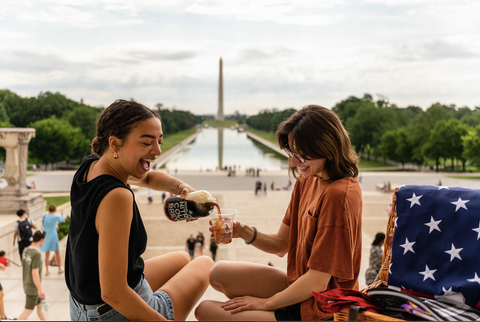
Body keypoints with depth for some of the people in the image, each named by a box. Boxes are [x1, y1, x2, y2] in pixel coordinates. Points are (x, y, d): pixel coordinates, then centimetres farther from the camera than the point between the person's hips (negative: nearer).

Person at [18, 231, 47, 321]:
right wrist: (40, 289, -20)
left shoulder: (26, 250, 1)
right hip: (33, 287, -8)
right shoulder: (37, 254, -24)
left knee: (40, 306, 19)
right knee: (28, 310, 2)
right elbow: (35, 273, -26)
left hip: (26, 284, 8)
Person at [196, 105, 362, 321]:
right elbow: (281, 245, 9)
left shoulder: (339, 195, -26)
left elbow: (317, 281, -23)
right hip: (300, 285, 9)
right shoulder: (306, 181, 3)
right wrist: (246, 233, -10)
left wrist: (266, 302, -10)